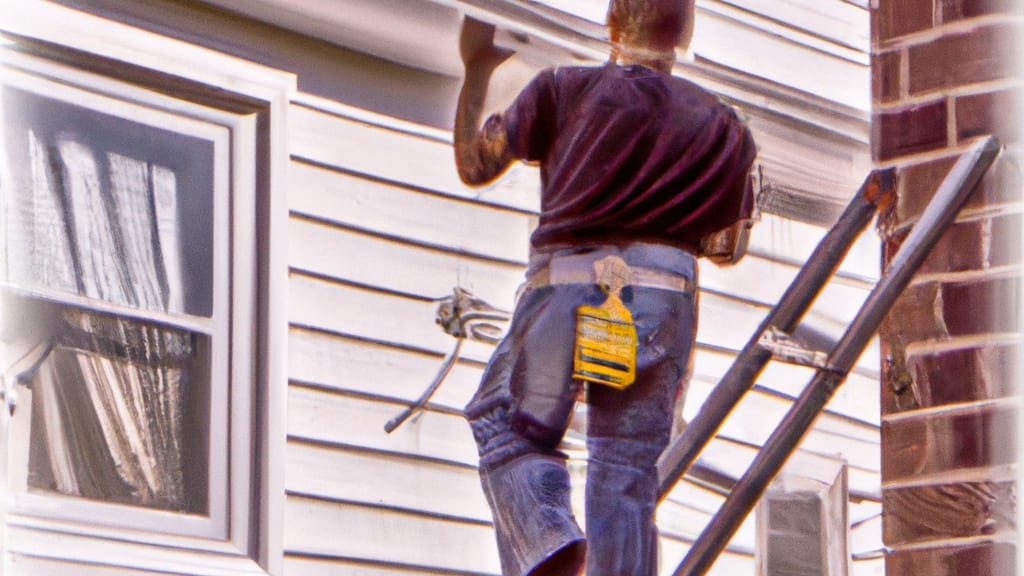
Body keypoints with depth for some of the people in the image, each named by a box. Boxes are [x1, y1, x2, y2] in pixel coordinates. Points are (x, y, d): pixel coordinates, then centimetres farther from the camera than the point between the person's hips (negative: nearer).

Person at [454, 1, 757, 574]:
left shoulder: (566, 88, 3)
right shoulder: (725, 125, 12)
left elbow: (474, 163, 9)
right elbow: (729, 246, 17)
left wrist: (477, 69, 22)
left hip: (566, 289, -2)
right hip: (666, 301, 2)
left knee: (506, 425, 13)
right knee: (627, 465, 5)